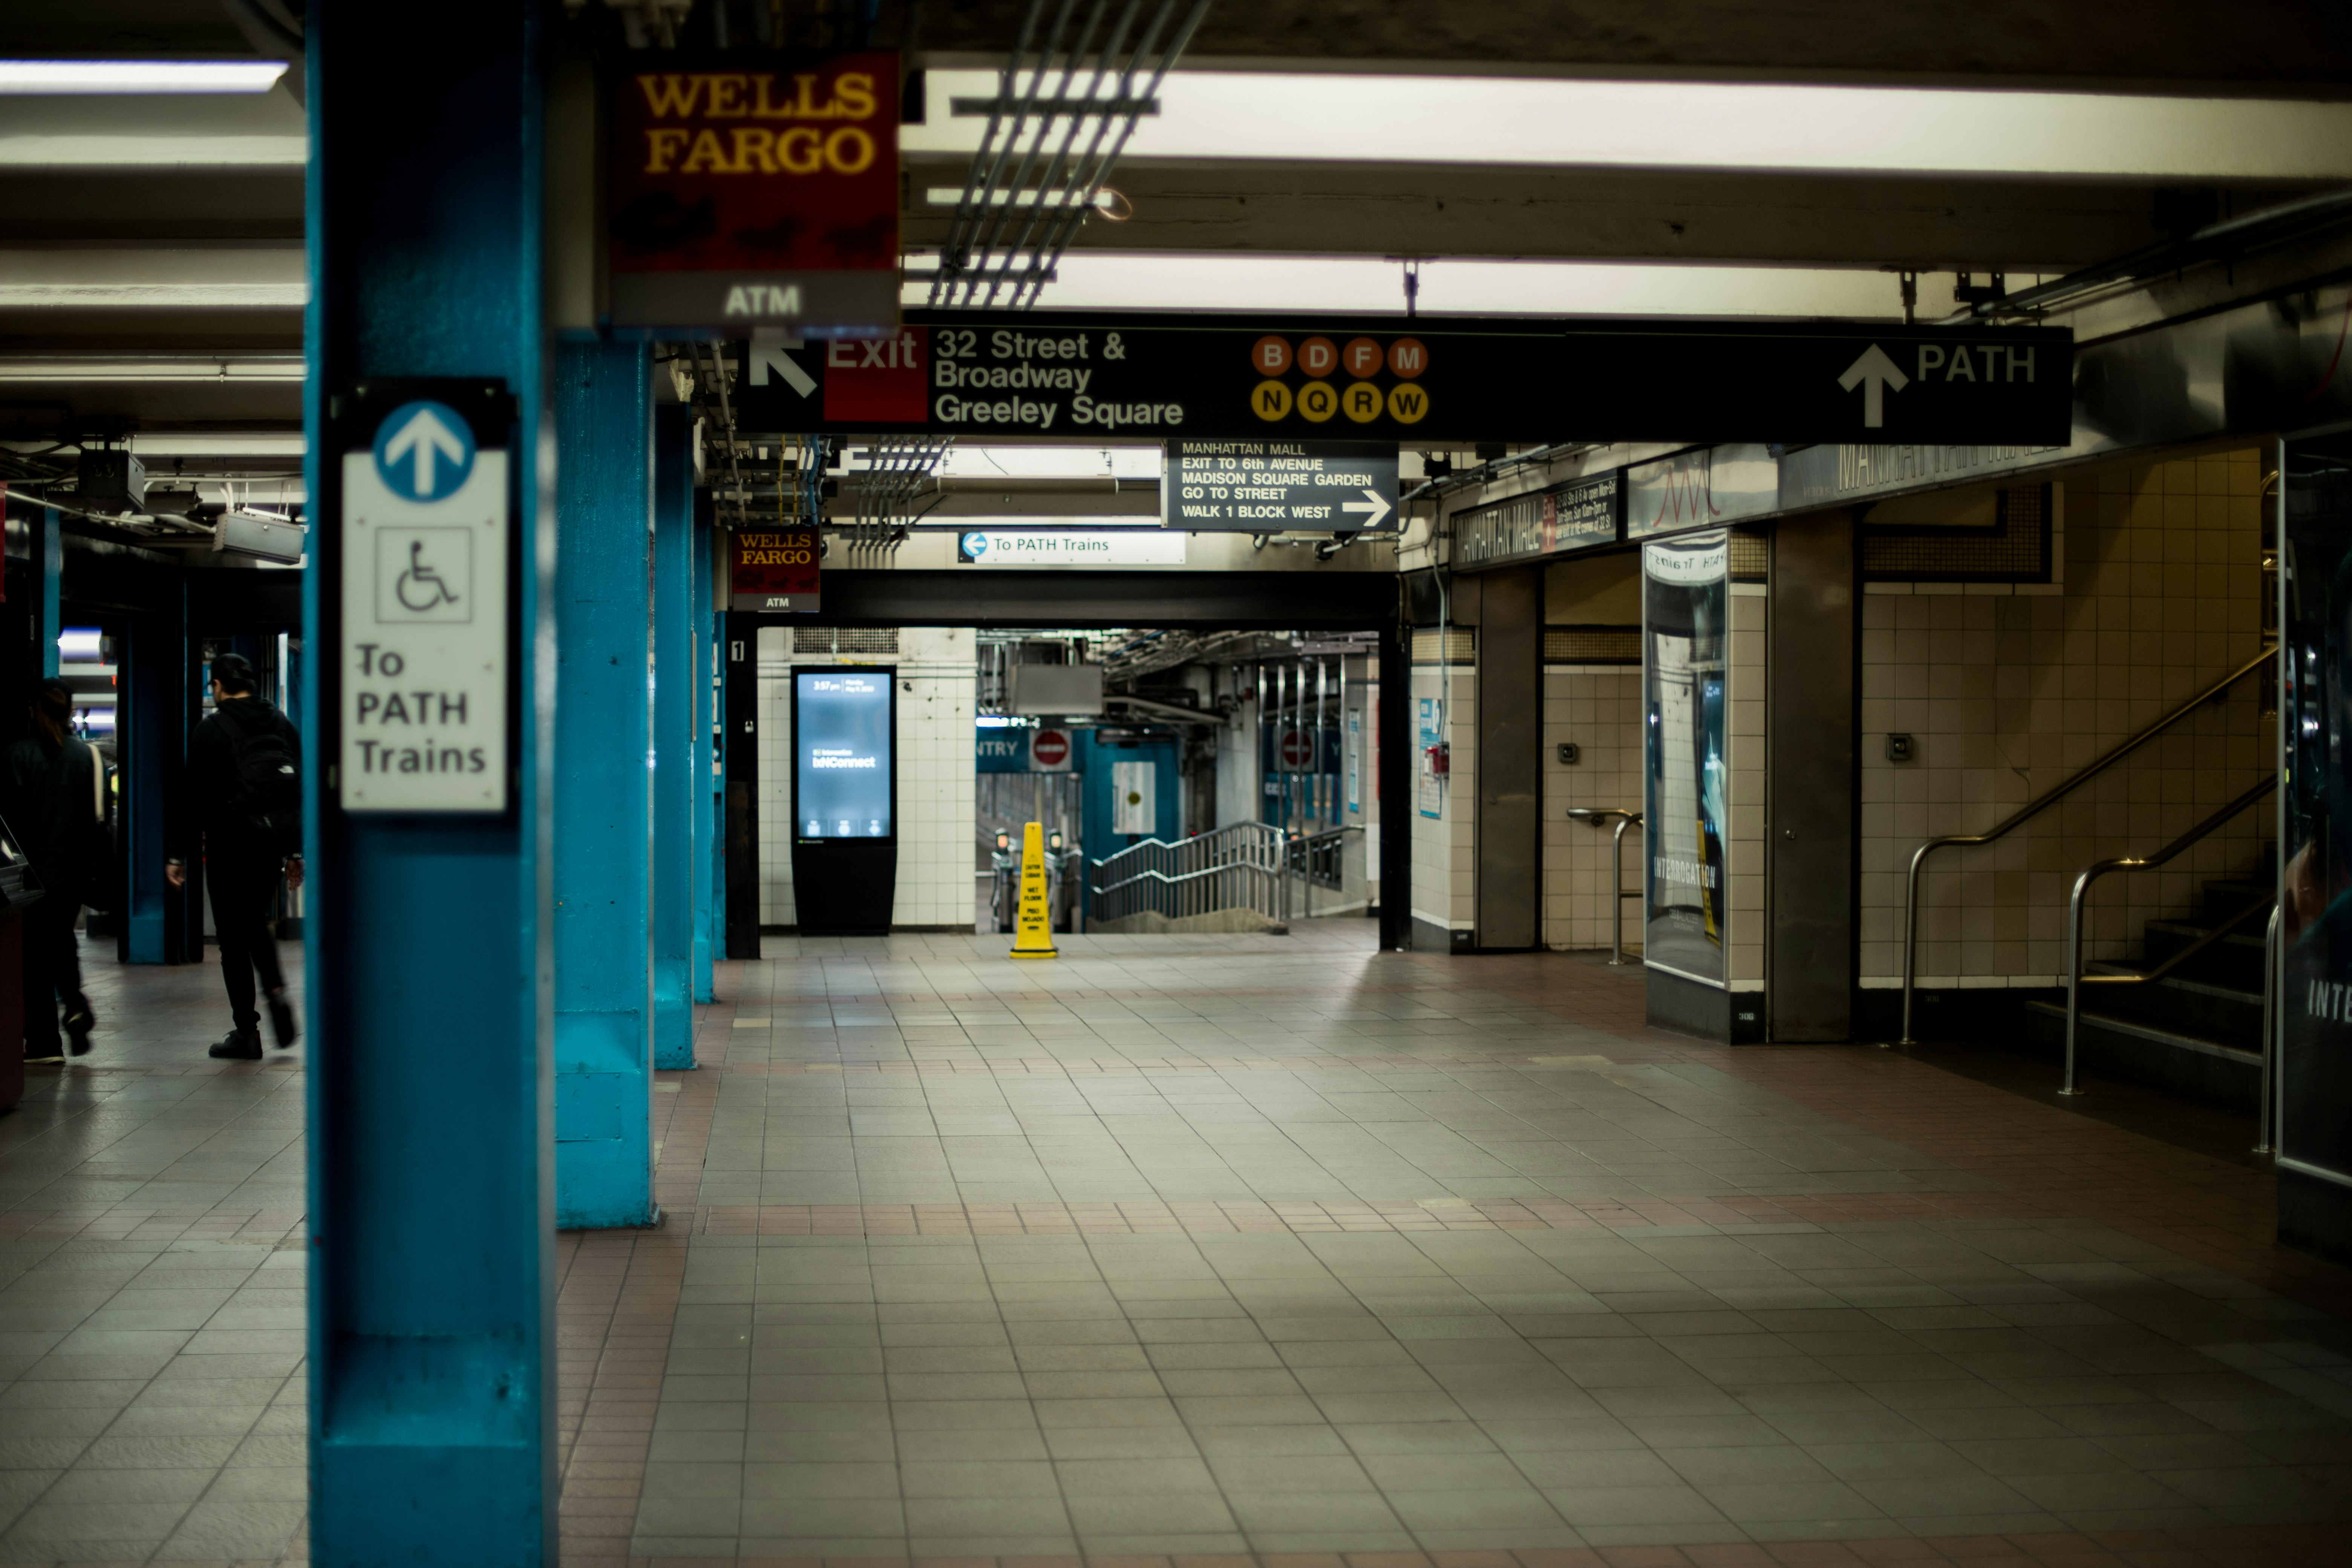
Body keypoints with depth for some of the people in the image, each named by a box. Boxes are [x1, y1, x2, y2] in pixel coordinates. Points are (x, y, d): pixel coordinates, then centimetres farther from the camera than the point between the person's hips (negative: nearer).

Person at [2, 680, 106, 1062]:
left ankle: (42, 1041, 4)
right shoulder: (87, 755, -2)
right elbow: (98, 815, 0)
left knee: (34, 949, 4)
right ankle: (75, 1004, -1)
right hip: (73, 869, 3)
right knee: (62, 940, 21)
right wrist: (96, 866, 7)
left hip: (33, 868, -3)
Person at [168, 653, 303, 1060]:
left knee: (233, 937, 1)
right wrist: (295, 852, 17)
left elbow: (194, 797, -8)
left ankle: (245, 1032, 1)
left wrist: (177, 856, -3)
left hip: (230, 842, -5)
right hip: (275, 840, 5)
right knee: (255, 921, 23)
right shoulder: (281, 724, 9)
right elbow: (300, 788, 12)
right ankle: (276, 991, 0)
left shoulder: (211, 729, -6)